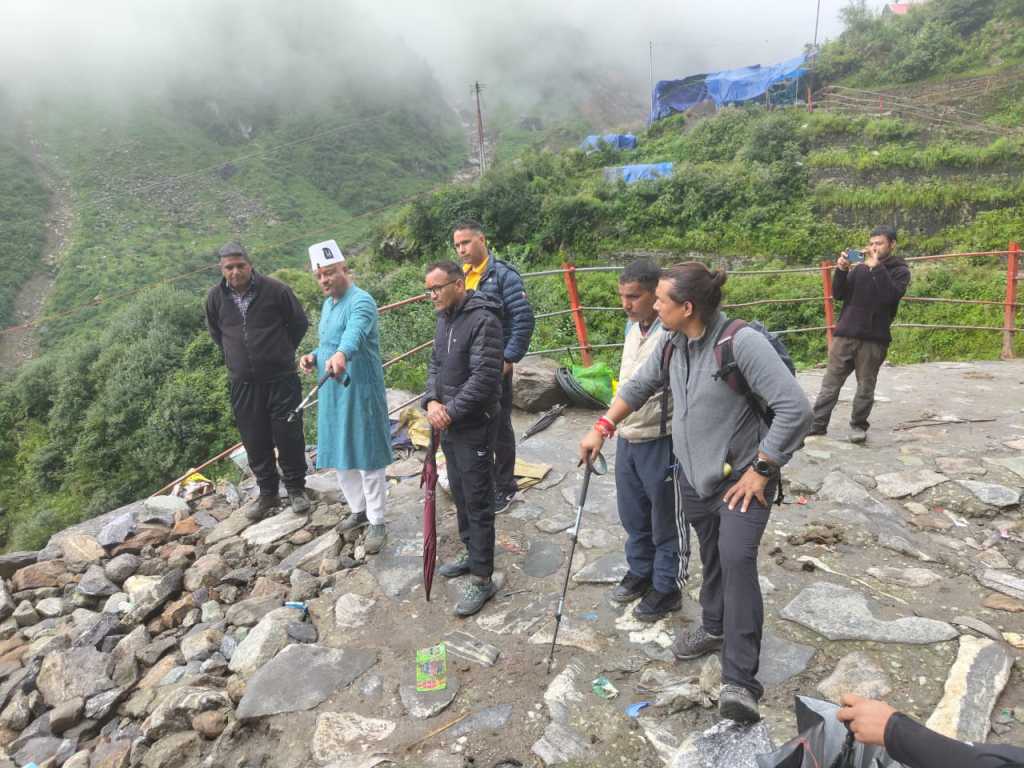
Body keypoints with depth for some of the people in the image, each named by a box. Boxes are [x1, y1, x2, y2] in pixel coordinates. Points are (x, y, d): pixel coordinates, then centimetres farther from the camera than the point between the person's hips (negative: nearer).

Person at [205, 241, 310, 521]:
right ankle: (268, 493, 24)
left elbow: (299, 323, 3)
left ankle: (296, 489, 20)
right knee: (254, 440, 9)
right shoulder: (215, 297, 1)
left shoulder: (275, 289, -9)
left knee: (288, 434, 2)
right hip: (243, 382, 3)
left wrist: (282, 352, 7)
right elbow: (215, 332, 20)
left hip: (281, 377, -3)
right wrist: (236, 355, 15)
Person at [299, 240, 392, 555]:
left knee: (367, 458, 0)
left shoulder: (361, 301, -16)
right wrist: (314, 356, 3)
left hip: (360, 392, -9)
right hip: (332, 392, 9)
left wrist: (341, 355, -59)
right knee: (340, 456, 17)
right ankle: (358, 510, 34)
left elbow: (355, 332, -38)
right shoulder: (328, 304, 13)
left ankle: (377, 523, 13)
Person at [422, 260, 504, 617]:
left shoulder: (483, 320, -18)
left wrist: (451, 411, -17)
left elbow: (484, 377, -23)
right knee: (459, 492, 19)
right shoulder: (444, 319, 11)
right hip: (449, 423, 9)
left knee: (477, 501, -1)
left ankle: (482, 578, 9)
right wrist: (431, 401, -2)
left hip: (475, 426, -9)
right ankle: (470, 552, 37)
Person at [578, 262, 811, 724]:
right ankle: (714, 627, 43)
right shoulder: (671, 343, -2)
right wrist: (602, 428, 10)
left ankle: (739, 681, -9)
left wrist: (761, 470, -20)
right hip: (693, 474, 6)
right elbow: (639, 386, 15)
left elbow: (795, 409, -26)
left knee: (737, 559, -17)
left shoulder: (742, 342, -24)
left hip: (741, 477, -6)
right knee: (711, 556, 20)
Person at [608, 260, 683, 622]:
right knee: (633, 515, 22)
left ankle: (667, 587, 30)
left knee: (665, 521, 11)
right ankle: (641, 571, 43)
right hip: (627, 439, 8)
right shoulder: (632, 327, 5)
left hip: (661, 443, -8)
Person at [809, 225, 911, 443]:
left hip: (873, 338, -2)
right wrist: (841, 271, -7)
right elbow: (839, 294, 8)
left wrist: (876, 267, -17)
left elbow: (891, 296, -15)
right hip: (845, 333, 3)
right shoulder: (860, 267, 13)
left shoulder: (900, 270, 4)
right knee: (830, 382, 2)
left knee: (866, 385, 5)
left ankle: (858, 425, 19)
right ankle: (817, 424, 6)